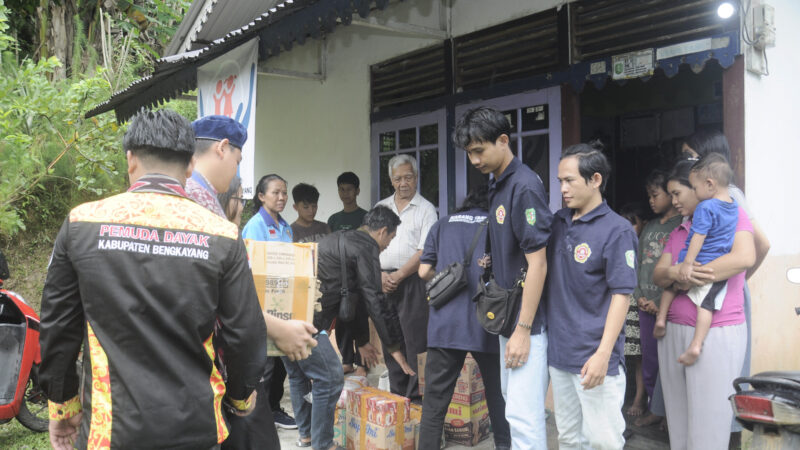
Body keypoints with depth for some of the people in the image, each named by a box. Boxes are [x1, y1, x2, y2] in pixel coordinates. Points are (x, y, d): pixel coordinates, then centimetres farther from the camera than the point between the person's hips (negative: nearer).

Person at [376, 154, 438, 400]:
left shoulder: (426, 209, 1)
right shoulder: (381, 207, 14)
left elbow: (424, 251, -8)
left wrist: (399, 275, -12)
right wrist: (380, 274, -4)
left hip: (412, 281, -4)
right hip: (384, 282, 5)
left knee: (414, 340, -7)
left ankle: (414, 397, 0)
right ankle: (395, 396, 18)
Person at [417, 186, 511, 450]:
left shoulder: (443, 225, 13)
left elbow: (424, 272, 8)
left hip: (444, 325, 1)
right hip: (487, 324, 0)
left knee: (435, 399, 4)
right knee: (497, 393, 16)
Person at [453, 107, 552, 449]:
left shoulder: (524, 186, -18)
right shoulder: (496, 183, 9)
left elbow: (537, 264, -21)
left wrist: (523, 329, -20)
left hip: (526, 318, -10)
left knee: (523, 413, -6)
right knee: (511, 398, 19)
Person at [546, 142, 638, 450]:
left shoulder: (616, 230, -11)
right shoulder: (559, 222, 9)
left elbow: (621, 295, -15)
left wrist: (603, 354, -20)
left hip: (594, 358, -7)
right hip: (559, 352, 7)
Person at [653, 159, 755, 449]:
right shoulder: (677, 232, 18)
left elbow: (744, 257, -18)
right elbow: (657, 275, 9)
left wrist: (689, 280, -13)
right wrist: (675, 273, -14)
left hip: (717, 334, -6)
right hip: (674, 332, 6)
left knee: (708, 427, -3)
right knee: (678, 422, 10)